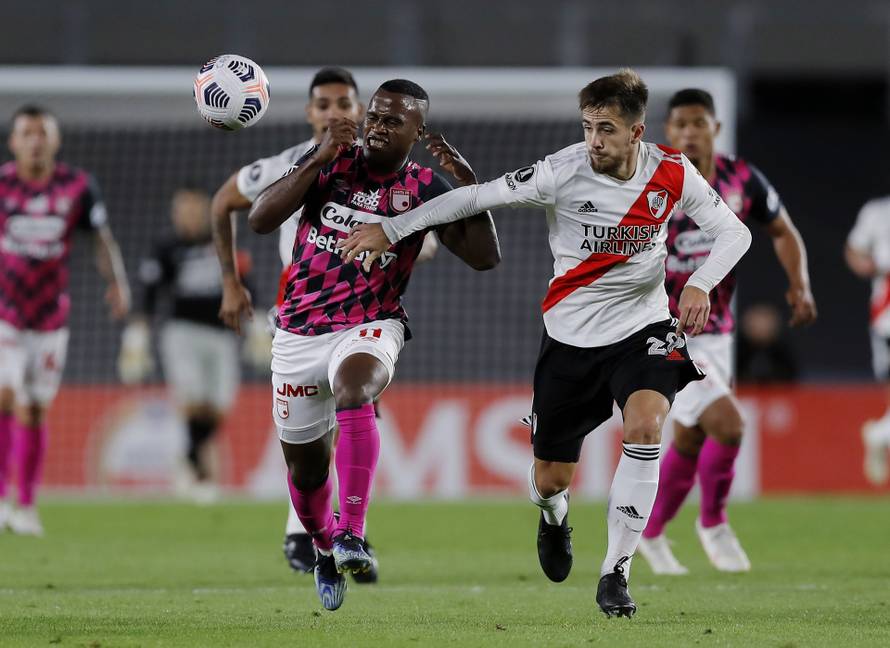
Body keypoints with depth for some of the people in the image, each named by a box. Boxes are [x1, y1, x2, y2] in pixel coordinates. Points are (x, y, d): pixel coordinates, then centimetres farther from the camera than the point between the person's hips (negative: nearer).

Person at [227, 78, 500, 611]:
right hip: (299, 332, 3)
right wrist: (320, 161, -19)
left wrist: (470, 184, -19)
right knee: (305, 465, 11)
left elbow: (485, 257, -8)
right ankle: (325, 548, 43)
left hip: (369, 329, -3)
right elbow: (261, 219, -11)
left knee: (354, 391, -37)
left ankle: (352, 534, -43)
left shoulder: (424, 188, -2)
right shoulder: (330, 162, -1)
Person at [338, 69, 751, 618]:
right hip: (572, 337, 0)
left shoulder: (673, 175, -10)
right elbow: (476, 197, -10)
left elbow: (734, 232, -1)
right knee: (550, 479, 5)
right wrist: (390, 229, -7)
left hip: (644, 328, 0)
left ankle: (615, 573, -18)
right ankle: (554, 516, 47)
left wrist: (699, 284, -20)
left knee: (646, 424, -29)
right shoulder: (563, 172, -17)